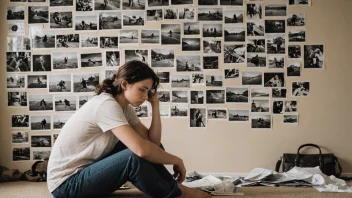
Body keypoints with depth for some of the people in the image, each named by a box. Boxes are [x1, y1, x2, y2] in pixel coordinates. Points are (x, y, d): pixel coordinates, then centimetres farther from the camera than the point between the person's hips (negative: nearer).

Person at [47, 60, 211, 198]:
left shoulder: (125, 107, 4)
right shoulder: (106, 105, -24)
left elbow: (152, 142, -3)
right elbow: (141, 149, -36)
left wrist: (155, 105, -7)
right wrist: (176, 160, -21)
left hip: (89, 171, 9)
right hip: (66, 183, -9)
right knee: (134, 157, -30)